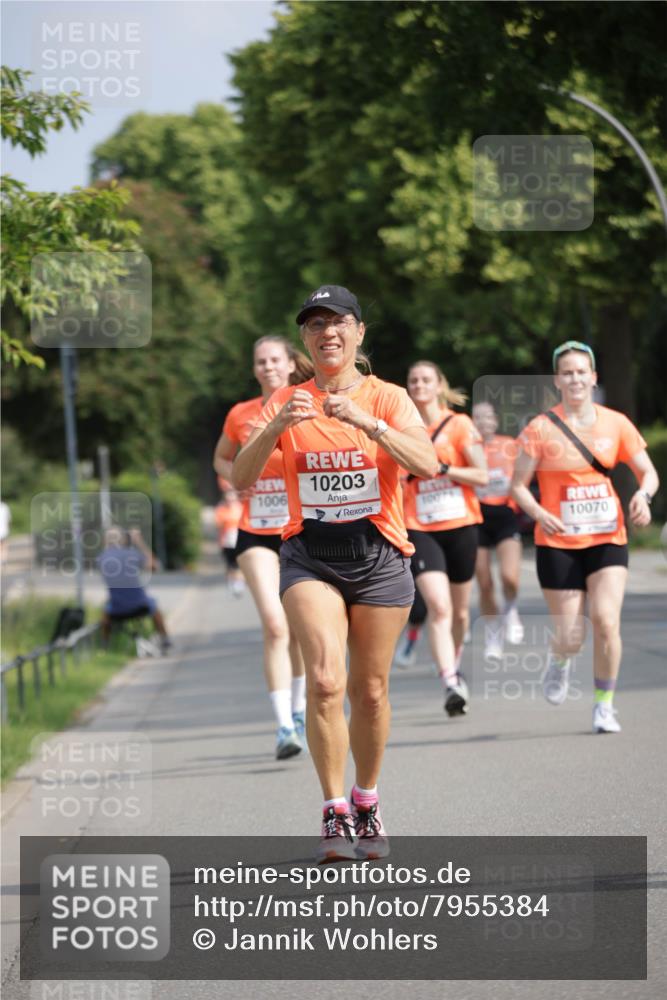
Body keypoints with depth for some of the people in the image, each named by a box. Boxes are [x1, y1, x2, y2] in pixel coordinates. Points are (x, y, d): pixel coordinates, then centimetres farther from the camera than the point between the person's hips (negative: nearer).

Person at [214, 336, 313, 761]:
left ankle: (299, 709, 33)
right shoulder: (240, 415, 3)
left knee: (298, 628, 11)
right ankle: (284, 726, -19)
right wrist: (236, 476, -2)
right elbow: (221, 459, 20)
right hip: (256, 533, 0)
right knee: (275, 624, -16)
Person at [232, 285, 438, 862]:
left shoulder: (387, 399, 1)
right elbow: (241, 479, -5)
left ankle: (367, 801, 25)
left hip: (378, 555, 0)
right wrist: (275, 429, -22)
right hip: (310, 555, 0)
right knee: (325, 679, -18)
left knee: (371, 689, 5)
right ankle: (334, 811, -12)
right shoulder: (285, 403, 5)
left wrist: (366, 422, -27)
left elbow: (427, 465, -15)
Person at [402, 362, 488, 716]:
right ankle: (450, 686, -25)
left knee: (460, 608, 13)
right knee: (439, 606, -18)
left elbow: (482, 476, -6)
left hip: (460, 525, 0)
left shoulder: (460, 425, 0)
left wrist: (442, 467, -15)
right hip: (419, 529, 0)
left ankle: (454, 666, 40)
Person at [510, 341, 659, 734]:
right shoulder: (541, 429, -3)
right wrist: (538, 513, -18)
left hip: (608, 539, 1)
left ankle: (604, 704, 2)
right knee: (570, 638, -2)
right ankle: (560, 660, 37)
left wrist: (643, 495, -14)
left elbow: (648, 472, 8)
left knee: (606, 620, -17)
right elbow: (518, 485, 0)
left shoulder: (615, 424, 3)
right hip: (558, 543, -1)